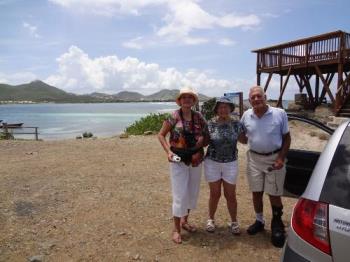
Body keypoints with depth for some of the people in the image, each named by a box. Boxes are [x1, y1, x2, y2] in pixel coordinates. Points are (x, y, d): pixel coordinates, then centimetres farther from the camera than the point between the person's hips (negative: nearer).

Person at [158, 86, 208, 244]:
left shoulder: (198, 117, 2)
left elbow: (206, 136, 13)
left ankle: (185, 221, 37)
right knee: (180, 194, -1)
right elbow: (161, 135, -3)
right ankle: (176, 229, 16)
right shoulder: (174, 117, -9)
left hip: (196, 159, 5)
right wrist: (168, 151, -14)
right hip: (179, 160, -4)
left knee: (193, 192, 15)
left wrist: (203, 139, -10)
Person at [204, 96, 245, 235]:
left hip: (231, 164, 1)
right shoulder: (210, 124, -8)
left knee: (230, 195, 9)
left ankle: (234, 222, 30)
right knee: (215, 194, 11)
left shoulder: (237, 124, -4)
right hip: (212, 163, -1)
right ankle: (211, 219, 33)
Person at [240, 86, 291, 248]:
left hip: (274, 158, -3)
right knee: (256, 192, 13)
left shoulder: (279, 113, -10)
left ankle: (277, 226, 25)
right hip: (254, 159, 3)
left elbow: (286, 137, -4)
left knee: (274, 195, 5)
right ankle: (259, 221, 33)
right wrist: (246, 139, -10)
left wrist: (281, 158, -13)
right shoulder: (246, 116, -2)